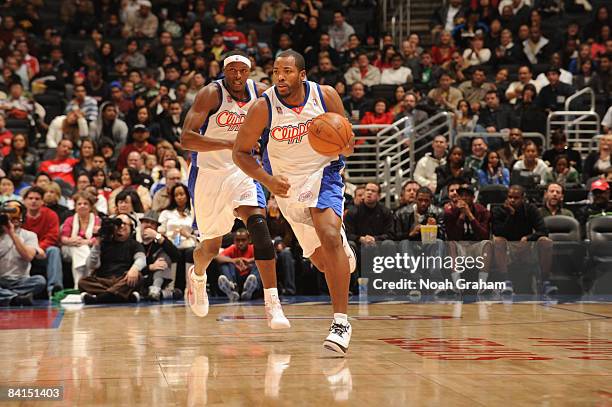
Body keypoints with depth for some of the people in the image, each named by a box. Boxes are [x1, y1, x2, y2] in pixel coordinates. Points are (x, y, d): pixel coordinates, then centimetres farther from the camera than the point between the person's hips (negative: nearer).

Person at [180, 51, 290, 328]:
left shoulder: (260, 92, -3)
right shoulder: (211, 94, -16)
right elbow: (186, 139, -26)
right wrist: (231, 143, -36)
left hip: (242, 171, 2)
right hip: (209, 173, -2)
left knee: (258, 224, -24)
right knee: (211, 248, 11)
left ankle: (272, 303, -26)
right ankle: (197, 276, 49)